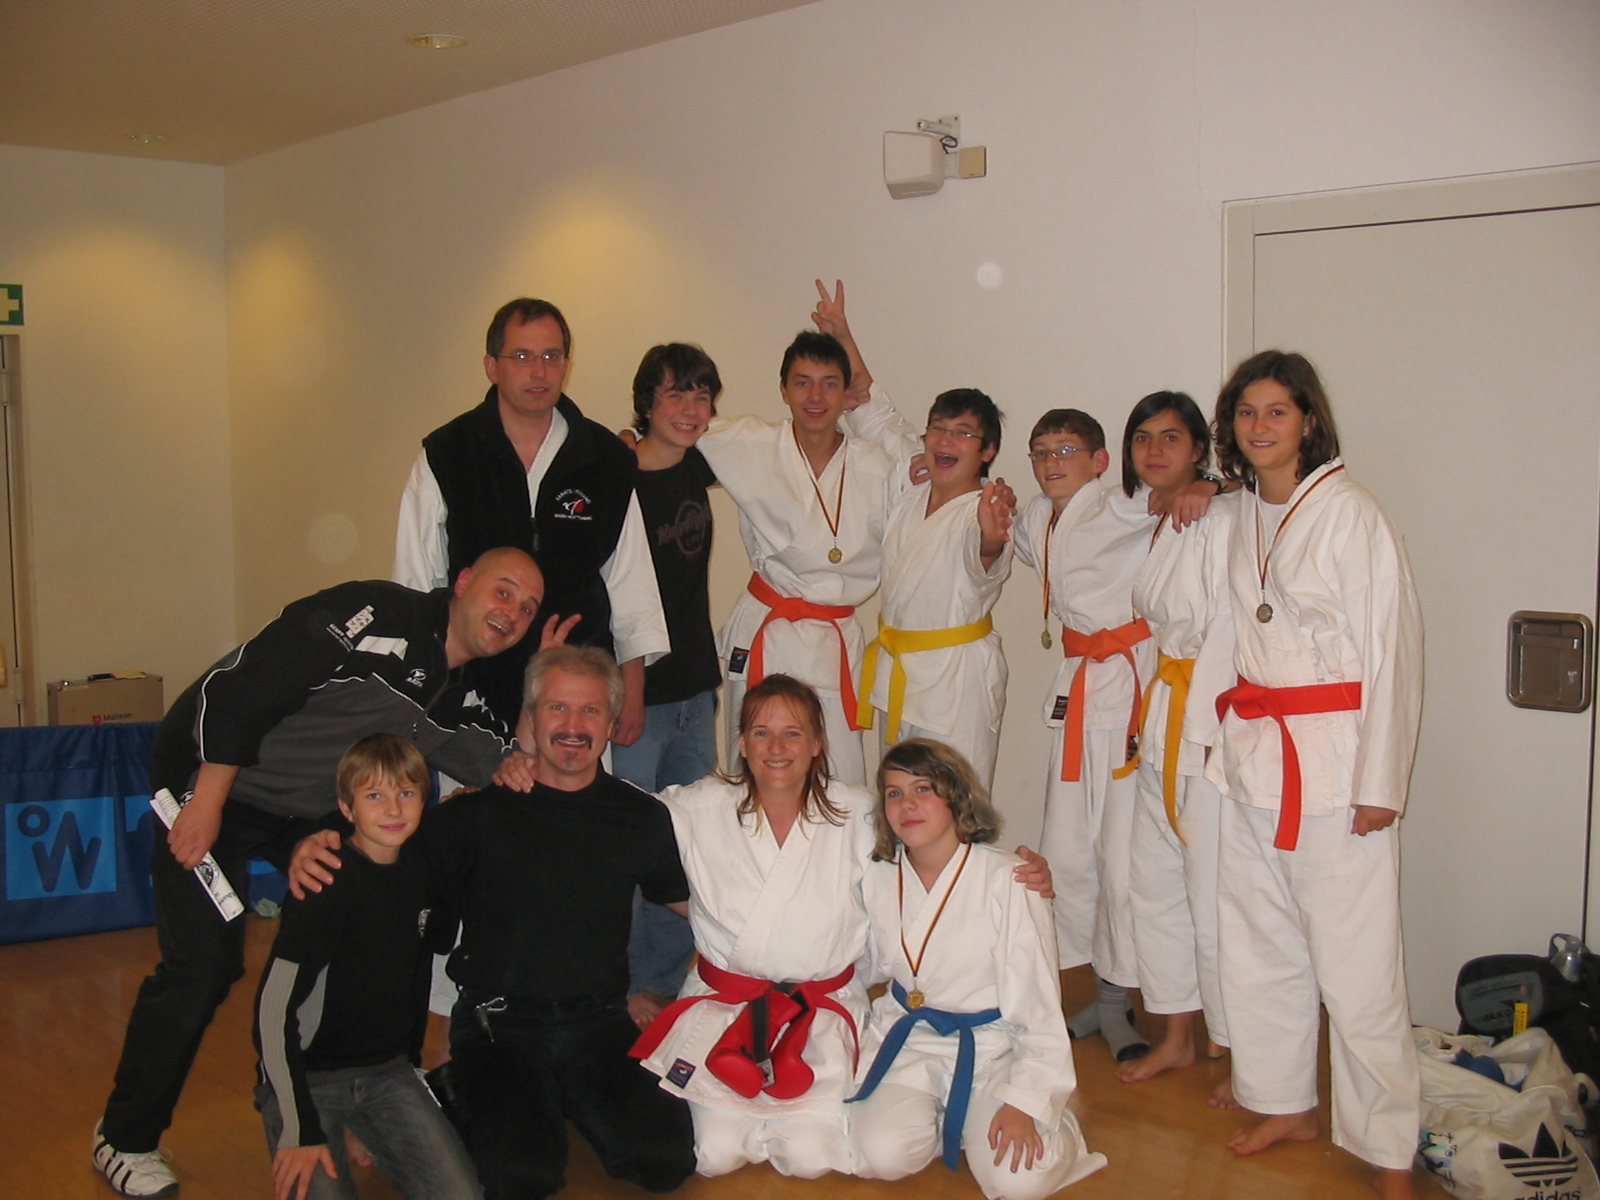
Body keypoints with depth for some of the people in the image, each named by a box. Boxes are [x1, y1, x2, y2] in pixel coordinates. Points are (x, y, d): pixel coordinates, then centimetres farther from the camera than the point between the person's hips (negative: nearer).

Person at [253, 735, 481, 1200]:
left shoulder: (422, 865, 1)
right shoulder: (327, 883, -19)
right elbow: (274, 1009, -18)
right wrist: (300, 1130, -19)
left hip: (389, 1073, 5)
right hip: (306, 1077, -5)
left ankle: (377, 1145, 13)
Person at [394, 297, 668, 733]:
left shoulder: (607, 460, 5)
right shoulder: (444, 456, 0)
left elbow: (628, 579, 9)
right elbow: (417, 582, 4)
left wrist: (632, 688, 7)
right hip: (473, 690, -1)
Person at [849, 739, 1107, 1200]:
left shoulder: (1006, 880, -17)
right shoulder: (878, 878, -3)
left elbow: (1038, 1004, -13)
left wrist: (1024, 1101, -18)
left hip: (992, 1047, -3)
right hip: (907, 1041, 3)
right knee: (883, 1155, -22)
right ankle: (937, 1113, 11)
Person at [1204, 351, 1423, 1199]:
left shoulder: (1349, 514, -11)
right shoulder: (1241, 515, 9)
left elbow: (1393, 646, -12)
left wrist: (1380, 781, -14)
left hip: (1333, 757, -7)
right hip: (1254, 750, 7)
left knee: (1356, 960, -4)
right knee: (1258, 943, 14)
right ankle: (1286, 1104, 30)